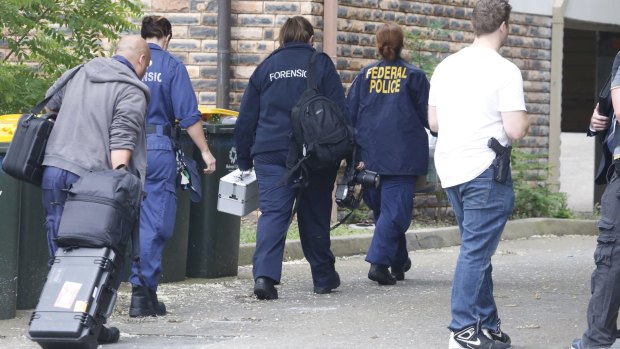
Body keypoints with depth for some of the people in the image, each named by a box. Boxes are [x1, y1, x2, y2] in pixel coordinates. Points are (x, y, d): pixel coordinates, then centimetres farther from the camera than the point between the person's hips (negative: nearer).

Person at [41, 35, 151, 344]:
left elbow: (50, 105, 31)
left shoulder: (78, 74, 18)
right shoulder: (131, 92, -4)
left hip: (53, 171, 6)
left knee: (60, 252, 8)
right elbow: (121, 141, -14)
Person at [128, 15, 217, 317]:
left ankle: (139, 287, 15)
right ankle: (145, 291, -4)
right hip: (157, 147, -3)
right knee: (154, 223, 0)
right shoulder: (171, 66, -2)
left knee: (133, 219, 13)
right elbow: (188, 115, -7)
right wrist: (205, 152, -1)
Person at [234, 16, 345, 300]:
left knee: (272, 213, -5)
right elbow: (339, 109, -1)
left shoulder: (266, 67, 11)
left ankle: (264, 274, -24)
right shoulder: (320, 63, 4)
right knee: (315, 213, 12)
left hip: (270, 153, 1)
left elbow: (246, 118, 12)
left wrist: (245, 160, 17)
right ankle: (323, 276, 23)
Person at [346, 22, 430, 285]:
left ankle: (399, 262, 25)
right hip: (403, 155, -3)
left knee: (382, 208, 16)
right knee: (394, 208, -5)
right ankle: (379, 262, -19)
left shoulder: (365, 75, 7)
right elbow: (427, 115, 3)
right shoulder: (414, 76, 0)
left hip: (370, 155, 3)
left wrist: (356, 154, 5)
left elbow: (349, 115, 4)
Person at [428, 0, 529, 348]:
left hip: (451, 169, 7)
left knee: (477, 250, 15)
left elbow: (433, 121, 15)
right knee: (476, 252, -5)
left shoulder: (447, 67, 8)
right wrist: (526, 121, 5)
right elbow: (515, 129, -16)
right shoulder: (505, 71, -12)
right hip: (486, 172, -7)